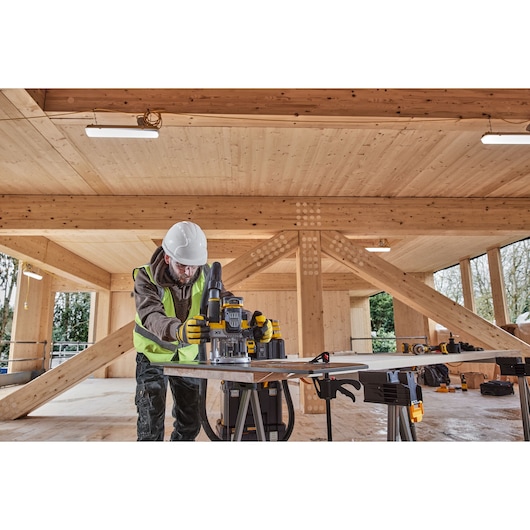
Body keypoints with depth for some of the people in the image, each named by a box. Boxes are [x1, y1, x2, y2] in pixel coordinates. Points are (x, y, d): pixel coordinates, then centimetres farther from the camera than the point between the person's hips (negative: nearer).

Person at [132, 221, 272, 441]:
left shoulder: (204, 274, -16)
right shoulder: (146, 276, -26)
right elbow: (152, 317, -42)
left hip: (188, 354, 3)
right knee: (151, 420, -1)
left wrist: (254, 321, -45)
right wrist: (179, 330, -64)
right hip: (154, 354, -3)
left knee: (190, 421, 10)